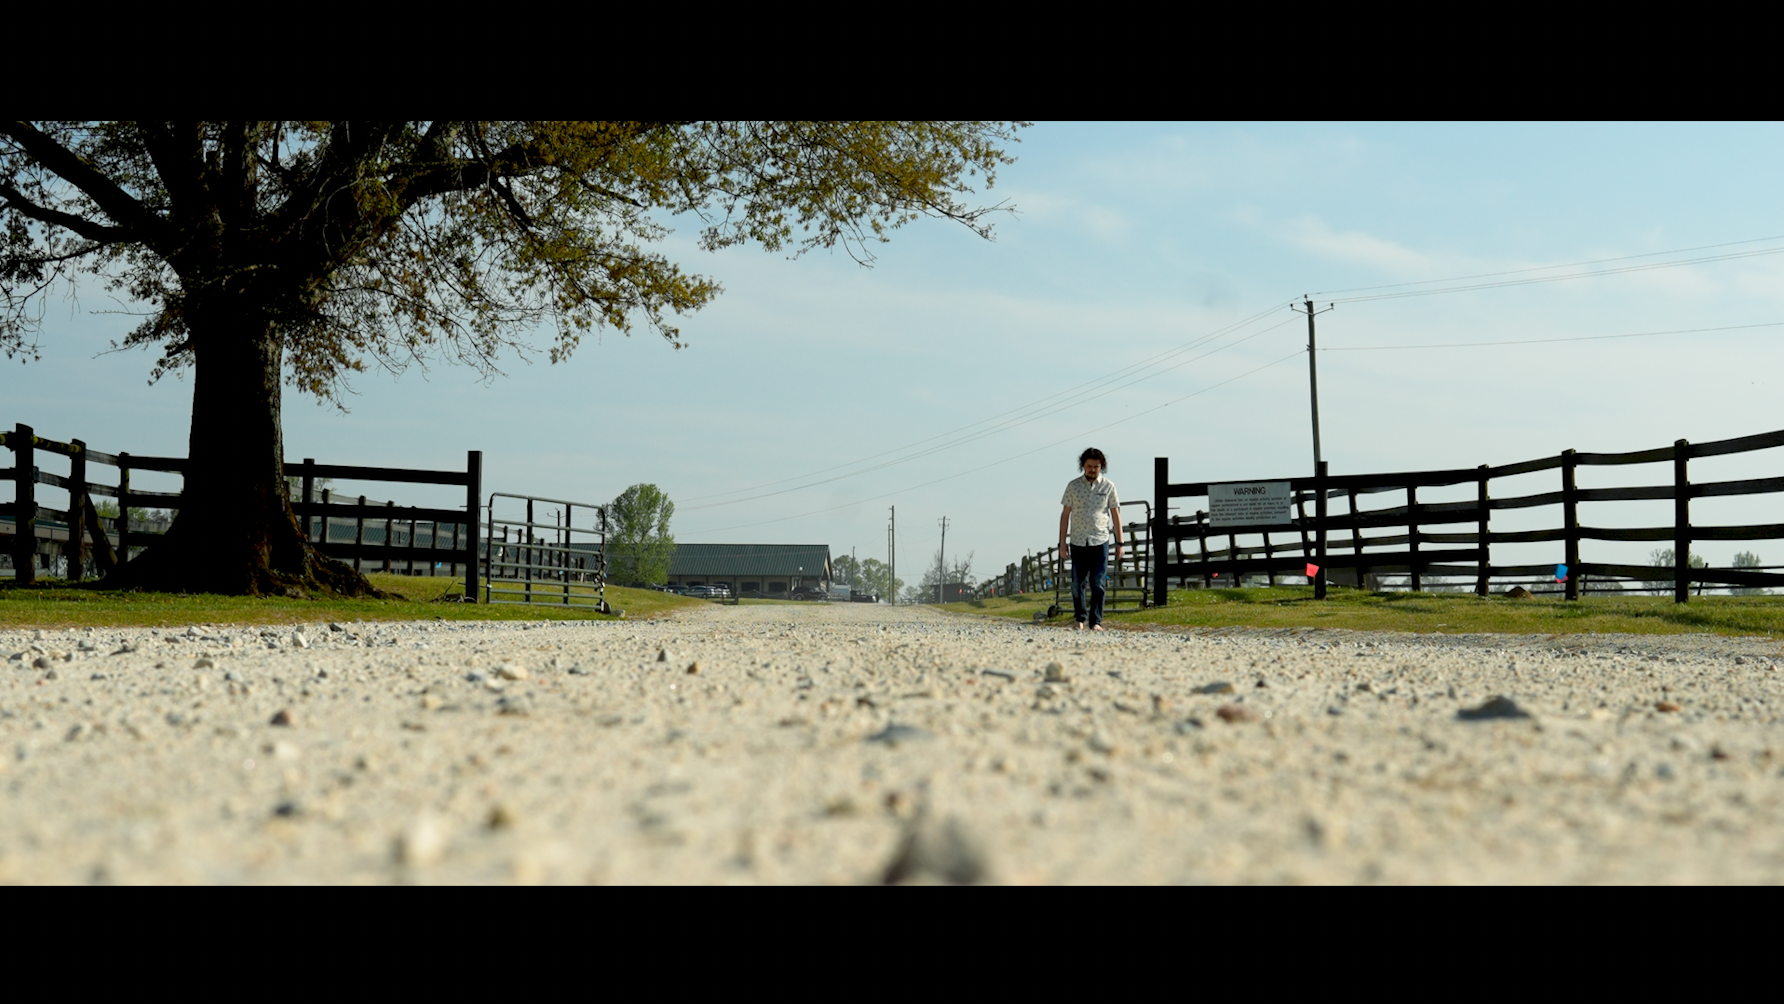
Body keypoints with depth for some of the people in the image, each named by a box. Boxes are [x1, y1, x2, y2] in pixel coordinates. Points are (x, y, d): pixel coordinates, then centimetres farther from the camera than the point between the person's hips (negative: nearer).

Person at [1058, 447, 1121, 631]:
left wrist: (1119, 543, 4)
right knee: (1077, 584, 4)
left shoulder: (1108, 486, 4)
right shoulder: (1073, 486, 4)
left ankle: (1096, 621, 5)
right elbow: (1065, 514, 7)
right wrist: (1062, 542, 3)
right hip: (1078, 542, 1)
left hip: (1100, 541, -1)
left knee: (1098, 584, -4)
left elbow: (1115, 515, 7)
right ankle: (1080, 618, 20)